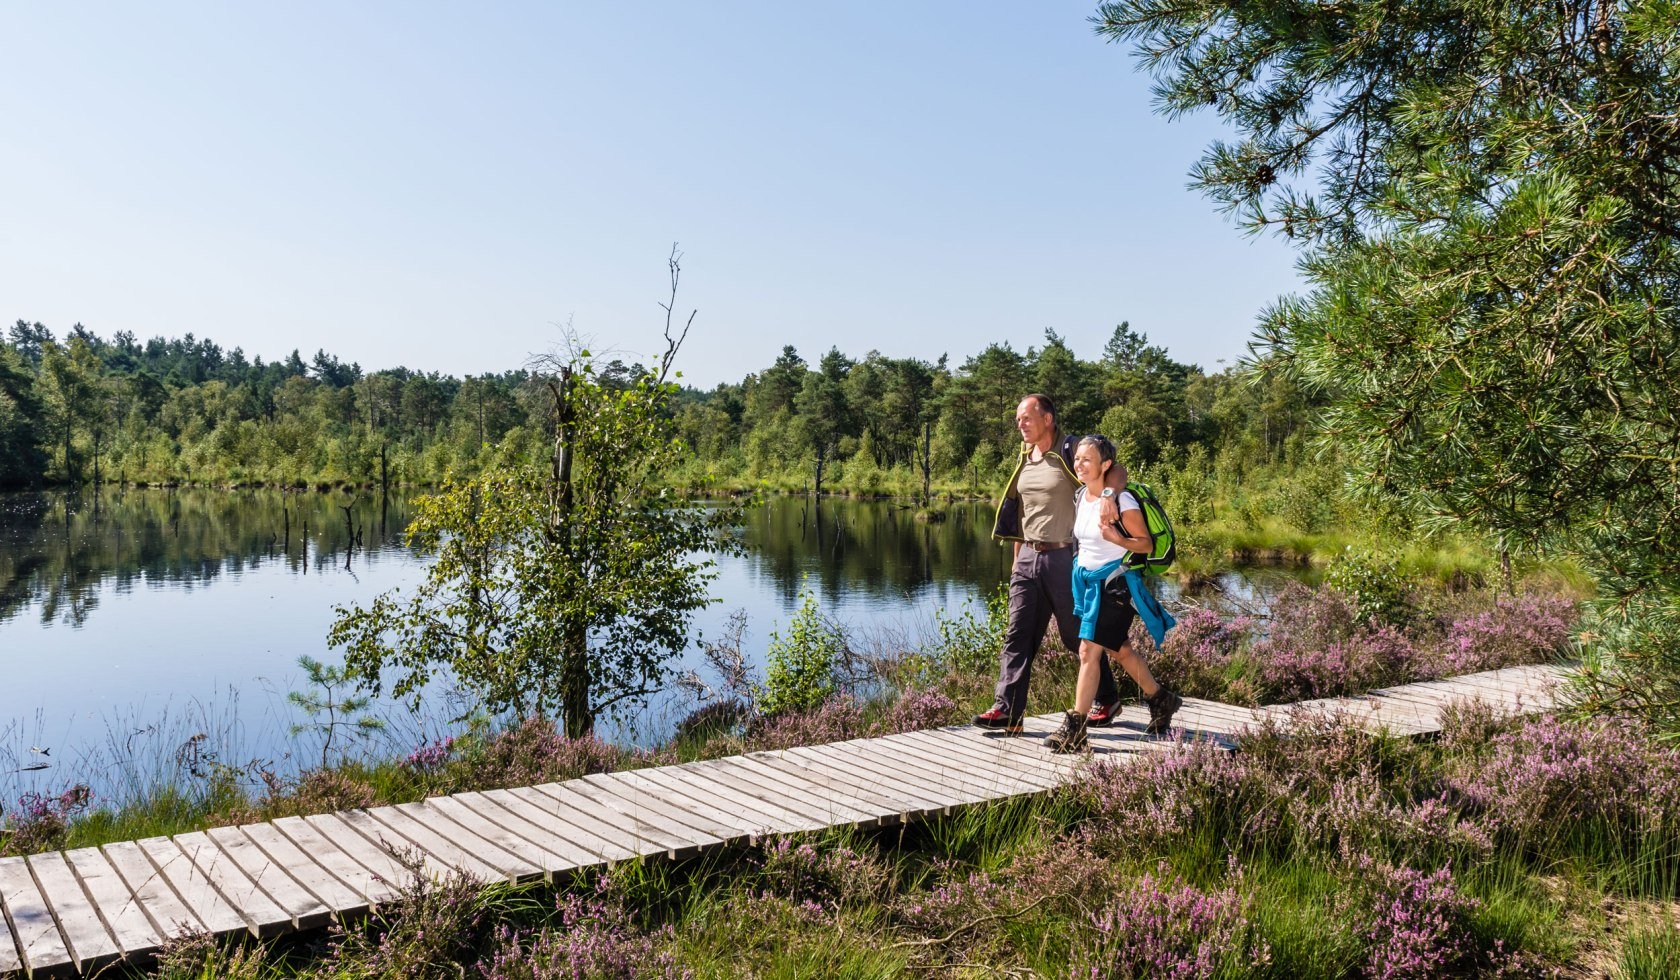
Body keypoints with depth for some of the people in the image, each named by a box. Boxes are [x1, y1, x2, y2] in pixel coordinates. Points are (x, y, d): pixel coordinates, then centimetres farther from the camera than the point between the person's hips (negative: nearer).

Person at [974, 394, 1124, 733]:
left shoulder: (1071, 452, -7)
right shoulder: (1024, 460, 14)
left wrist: (1107, 494, -38)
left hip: (1064, 558, -6)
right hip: (1028, 558, 6)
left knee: (1079, 636, 6)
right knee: (1017, 635, -3)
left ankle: (1108, 699, 25)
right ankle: (1007, 710, -5)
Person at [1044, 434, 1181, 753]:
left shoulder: (1121, 500, -17)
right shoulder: (1080, 496, 5)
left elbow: (1146, 544, -12)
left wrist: (1116, 539, -27)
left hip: (1112, 581, -8)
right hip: (1085, 579, 8)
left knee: (1089, 650, -11)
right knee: (1119, 650, 18)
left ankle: (1075, 729, -8)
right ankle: (1160, 700, 38)